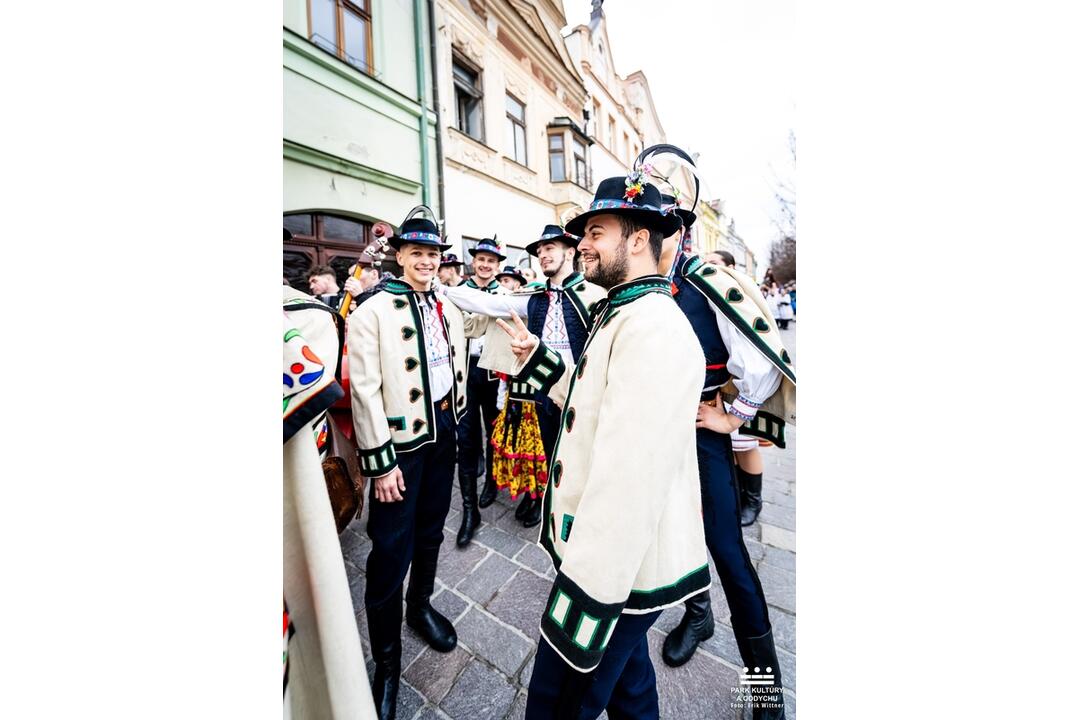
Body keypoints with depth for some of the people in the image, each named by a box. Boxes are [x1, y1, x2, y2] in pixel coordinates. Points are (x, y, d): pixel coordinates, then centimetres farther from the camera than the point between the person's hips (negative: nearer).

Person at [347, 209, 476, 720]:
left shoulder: (449, 310, 9)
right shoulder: (372, 311, -9)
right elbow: (365, 390, -14)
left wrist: (456, 421, 13)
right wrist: (379, 461, -15)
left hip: (444, 431, 6)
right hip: (401, 439, -5)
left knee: (430, 529, 20)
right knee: (392, 548, 4)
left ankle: (421, 606, 46)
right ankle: (386, 660, 29)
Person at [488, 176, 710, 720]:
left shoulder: (652, 327, -24)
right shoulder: (621, 314, 10)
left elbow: (630, 476, -31)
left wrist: (584, 595, -24)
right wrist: (536, 359, 5)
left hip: (618, 569, -9)